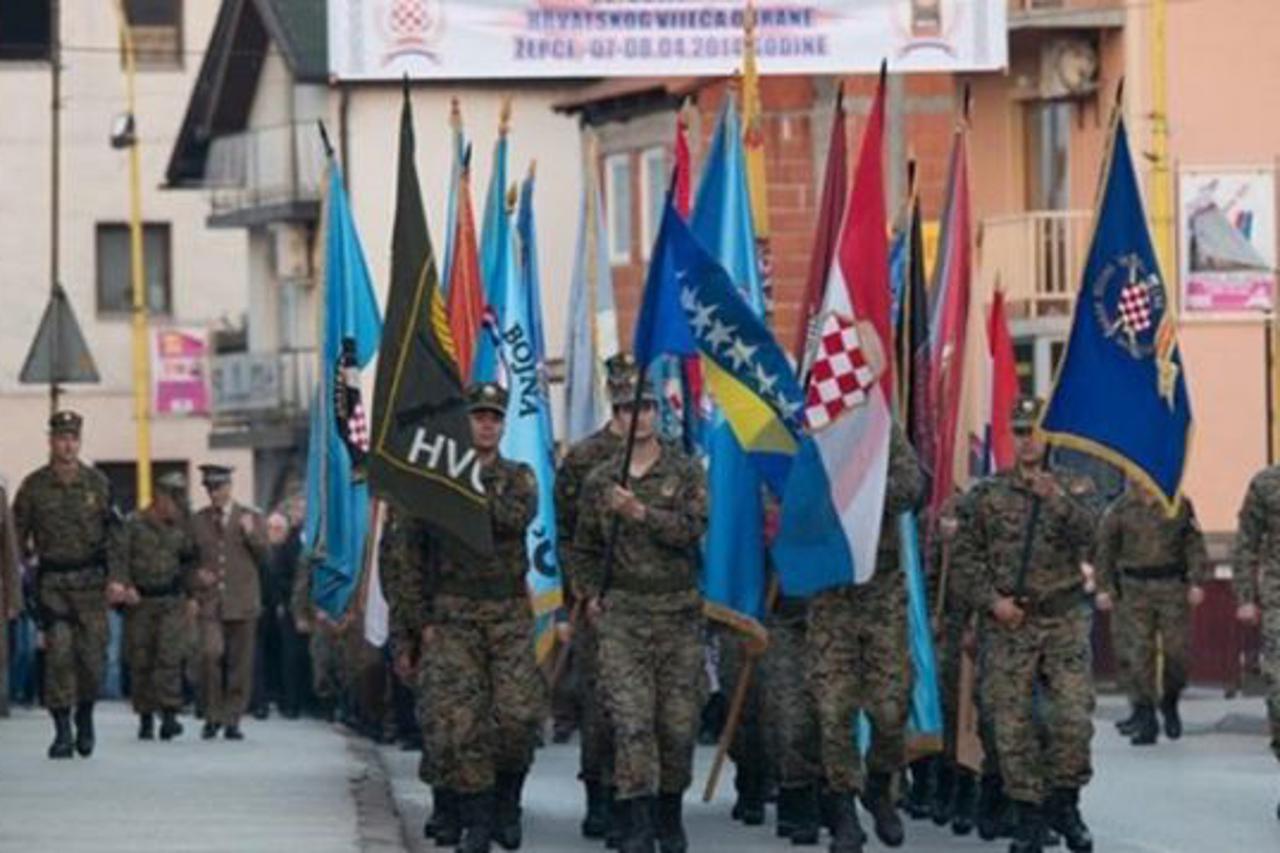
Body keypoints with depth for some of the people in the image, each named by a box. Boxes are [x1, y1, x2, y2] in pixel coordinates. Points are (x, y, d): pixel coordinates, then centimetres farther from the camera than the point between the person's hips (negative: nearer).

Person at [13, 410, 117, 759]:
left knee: (92, 653, -3)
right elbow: (17, 535, 7)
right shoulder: (34, 486, 2)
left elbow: (114, 531, 11)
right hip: (51, 582, -1)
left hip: (90, 581, 1)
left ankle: (85, 715, 22)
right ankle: (62, 731, -3)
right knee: (58, 654, -8)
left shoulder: (97, 483, 4)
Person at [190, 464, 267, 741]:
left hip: (241, 601, 0)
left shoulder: (250, 518, 8)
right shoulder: (198, 521, 10)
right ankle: (212, 715, -3)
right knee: (210, 653, -16)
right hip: (210, 600, 0)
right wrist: (197, 573, -3)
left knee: (240, 663, 2)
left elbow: (263, 554, 4)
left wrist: (250, 534, -14)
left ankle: (232, 719, 12)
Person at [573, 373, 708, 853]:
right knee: (631, 719, -12)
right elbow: (584, 548, 20)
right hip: (622, 612, 0)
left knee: (679, 722, 3)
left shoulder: (686, 473, 4)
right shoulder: (600, 481, 11)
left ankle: (669, 814, 21)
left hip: (678, 610, 0)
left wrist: (642, 513, -19)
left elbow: (693, 529, -11)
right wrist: (592, 594, 7)